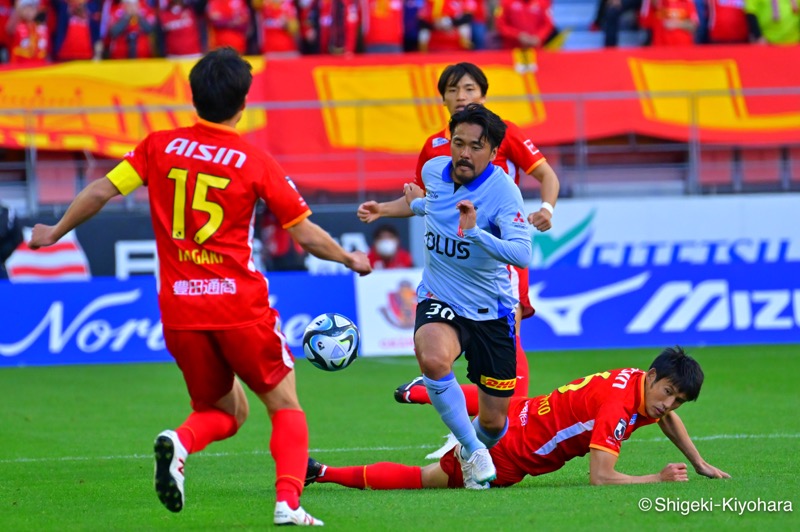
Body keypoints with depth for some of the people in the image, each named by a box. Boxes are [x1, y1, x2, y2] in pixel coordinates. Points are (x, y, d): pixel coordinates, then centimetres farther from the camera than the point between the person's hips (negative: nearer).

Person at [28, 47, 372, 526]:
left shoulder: (160, 146, 4)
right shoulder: (255, 161, -4)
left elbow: (101, 191, 5)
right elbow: (306, 234, 1)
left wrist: (55, 232, 22)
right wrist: (351, 260, 19)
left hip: (179, 308, 4)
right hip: (240, 305, -4)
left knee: (224, 410, 20)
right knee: (285, 406, 10)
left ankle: (179, 443, -13)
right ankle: (288, 502, -11)